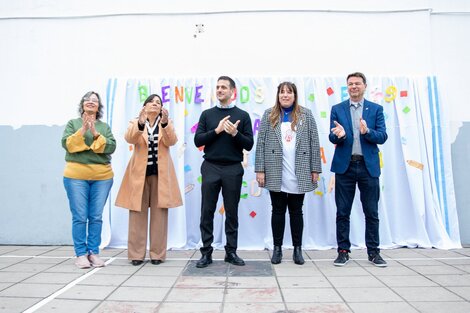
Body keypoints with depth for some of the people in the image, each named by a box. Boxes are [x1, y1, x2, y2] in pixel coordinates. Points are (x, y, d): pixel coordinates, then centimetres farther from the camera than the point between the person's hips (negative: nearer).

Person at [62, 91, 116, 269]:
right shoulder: (73, 123, 9)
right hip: (76, 176, -1)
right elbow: (66, 144, -4)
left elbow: (111, 147, -2)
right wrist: (82, 131, -14)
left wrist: (96, 134, -13)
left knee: (96, 217, 3)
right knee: (79, 217, -3)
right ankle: (81, 254, 7)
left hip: (102, 177, 2)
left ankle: (94, 252, 12)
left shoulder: (104, 126, 12)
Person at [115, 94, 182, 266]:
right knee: (138, 213, 1)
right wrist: (140, 124, -32)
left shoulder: (167, 123, 9)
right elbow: (129, 138, -14)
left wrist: (165, 123, -27)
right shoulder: (135, 122, 8)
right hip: (139, 173, 0)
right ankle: (136, 254, 10)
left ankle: (157, 253, 10)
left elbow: (171, 141, -11)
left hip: (160, 174, 0)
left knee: (159, 213, 1)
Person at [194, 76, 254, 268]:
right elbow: (198, 141, 1)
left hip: (233, 169, -1)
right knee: (207, 211, 3)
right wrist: (217, 130, -10)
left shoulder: (242, 115, 5)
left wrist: (235, 133, -16)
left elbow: (249, 145, 1)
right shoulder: (207, 114, 9)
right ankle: (206, 252, 13)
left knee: (232, 212, 7)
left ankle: (231, 252, 19)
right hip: (210, 167, 1)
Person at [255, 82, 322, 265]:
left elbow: (314, 143, 4)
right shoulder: (269, 115, 5)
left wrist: (315, 169, -1)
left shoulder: (306, 115, 6)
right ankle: (277, 248, 21)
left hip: (299, 175, 0)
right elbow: (261, 143, 1)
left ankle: (297, 249, 22)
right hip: (275, 174, 0)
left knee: (296, 211, 10)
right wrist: (260, 169, -4)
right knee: (278, 211, 8)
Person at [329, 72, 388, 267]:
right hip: (345, 165, 0)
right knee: (342, 212, 5)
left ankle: (373, 251, 20)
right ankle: (343, 251, 16)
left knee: (371, 212, 7)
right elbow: (333, 138, 0)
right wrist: (338, 135, -23)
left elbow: (382, 137, -1)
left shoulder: (376, 109, 7)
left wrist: (367, 131, -21)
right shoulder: (337, 109, 7)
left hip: (369, 166, 0)